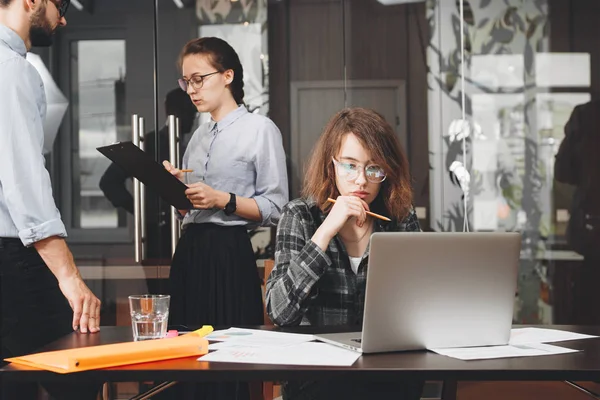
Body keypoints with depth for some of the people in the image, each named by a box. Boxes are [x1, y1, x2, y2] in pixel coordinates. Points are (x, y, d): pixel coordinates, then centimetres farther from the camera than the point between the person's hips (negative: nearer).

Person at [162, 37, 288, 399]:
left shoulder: (260, 129, -1)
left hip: (229, 253, -6)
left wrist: (222, 200, -16)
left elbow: (275, 208, -7)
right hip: (189, 250, 6)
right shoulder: (199, 136, 19)